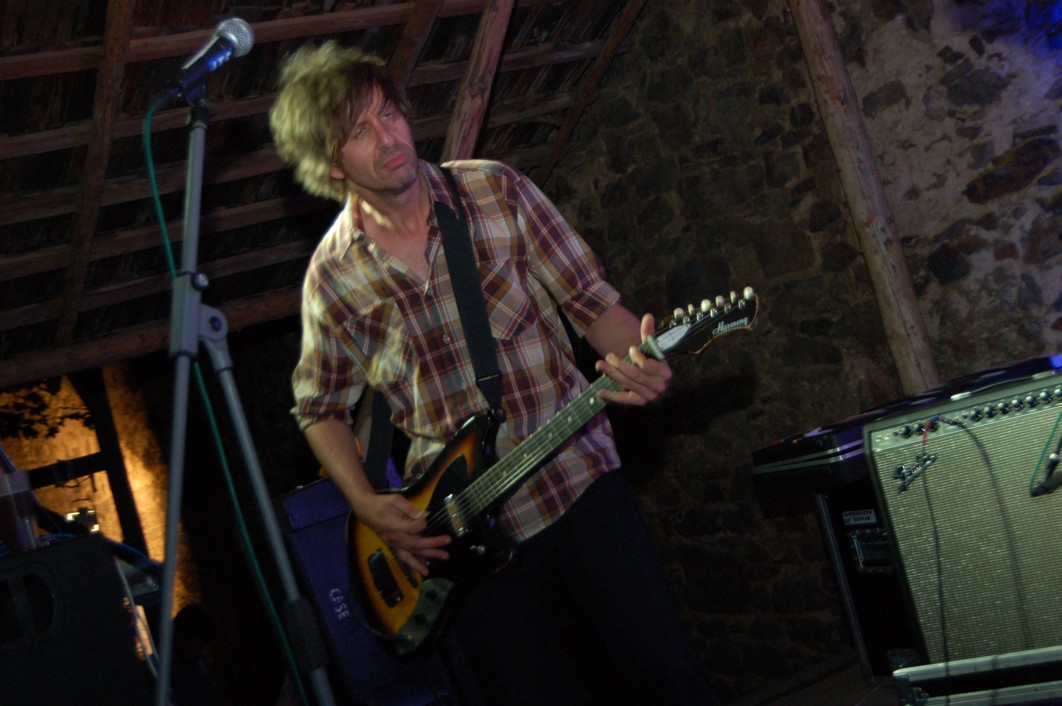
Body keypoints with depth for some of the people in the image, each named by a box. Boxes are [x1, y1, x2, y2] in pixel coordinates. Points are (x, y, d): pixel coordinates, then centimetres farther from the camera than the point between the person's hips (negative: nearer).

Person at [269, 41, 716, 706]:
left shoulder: (496, 192, -3)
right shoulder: (333, 275, -1)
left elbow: (592, 300, -1)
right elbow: (320, 407, 11)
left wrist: (638, 359, -22)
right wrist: (369, 507, -2)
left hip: (578, 478, 0)